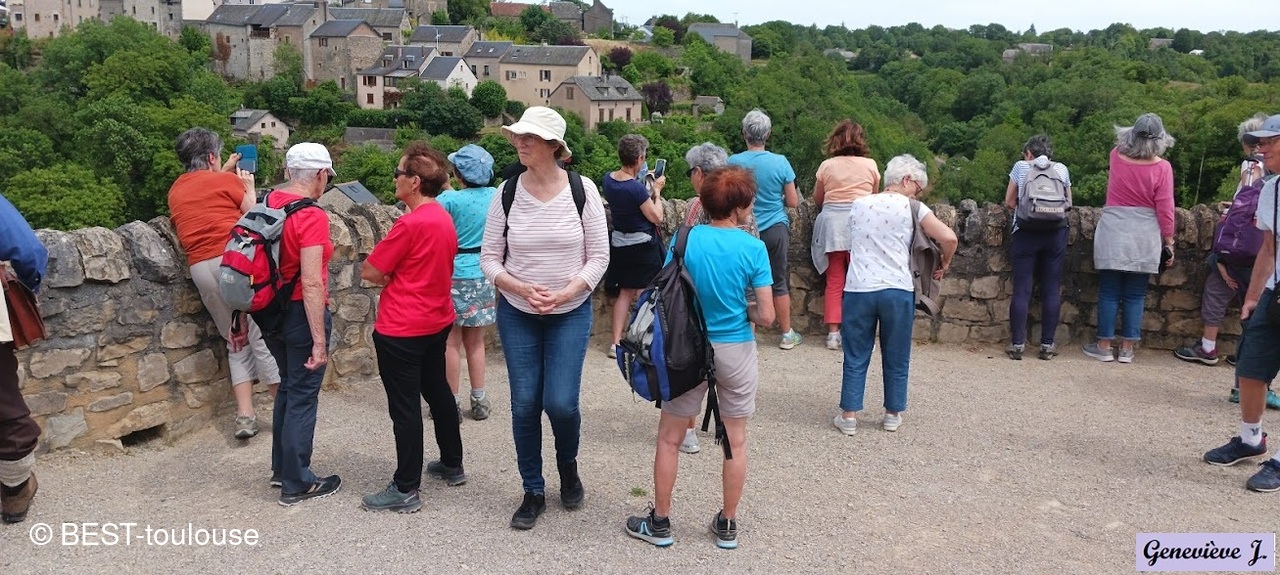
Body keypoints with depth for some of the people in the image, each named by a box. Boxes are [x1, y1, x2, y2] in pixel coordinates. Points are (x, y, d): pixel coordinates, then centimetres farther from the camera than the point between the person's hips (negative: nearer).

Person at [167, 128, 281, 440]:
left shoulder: (175, 190, 21)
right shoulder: (226, 180, 4)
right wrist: (249, 188, 20)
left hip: (201, 268, 6)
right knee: (263, 335, 0)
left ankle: (245, 415, 6)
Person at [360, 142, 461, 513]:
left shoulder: (411, 223, -22)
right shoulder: (444, 218, 5)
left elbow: (369, 273, -16)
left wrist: (387, 277, 3)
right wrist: (397, 278, 3)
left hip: (401, 330, -9)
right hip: (437, 321, 9)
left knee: (405, 408, 0)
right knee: (437, 391, 21)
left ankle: (406, 490, 10)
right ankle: (452, 465, 33)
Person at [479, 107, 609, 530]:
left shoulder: (582, 190, -8)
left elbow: (599, 256, -4)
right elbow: (489, 258, -1)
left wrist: (566, 293, -17)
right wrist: (521, 289, -18)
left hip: (571, 313, -1)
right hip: (517, 314, 2)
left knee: (560, 402, -7)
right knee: (525, 405, 4)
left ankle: (568, 466, 27)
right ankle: (533, 492, 23)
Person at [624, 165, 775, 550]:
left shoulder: (685, 239, -9)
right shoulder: (753, 248, -11)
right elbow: (766, 316, -11)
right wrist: (741, 310, 8)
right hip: (736, 351, 0)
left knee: (669, 438, 13)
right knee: (735, 440, 15)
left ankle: (660, 523, 22)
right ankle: (727, 525, 27)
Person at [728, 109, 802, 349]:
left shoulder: (733, 162, -10)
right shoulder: (780, 162, -9)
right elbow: (793, 202, -2)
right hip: (776, 229, 0)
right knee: (779, 282, 10)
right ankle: (787, 335, 19)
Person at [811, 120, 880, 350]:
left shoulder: (827, 166, 4)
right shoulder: (870, 165, 3)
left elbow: (817, 200, 10)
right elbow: (874, 197, 15)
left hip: (832, 224, 1)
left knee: (834, 282, 7)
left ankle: (833, 333, 5)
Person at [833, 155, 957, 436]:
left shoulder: (858, 205, 10)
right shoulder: (912, 208, -1)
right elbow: (949, 238, -10)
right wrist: (944, 265, 7)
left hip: (858, 289, 2)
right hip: (897, 291, -2)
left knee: (856, 357, 10)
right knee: (896, 359, 14)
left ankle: (849, 416, 13)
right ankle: (893, 414, 24)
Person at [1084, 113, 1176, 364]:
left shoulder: (1117, 156, -3)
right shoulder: (1162, 167, -8)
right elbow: (1165, 210, -6)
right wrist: (1169, 242, 2)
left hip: (1113, 233, 1)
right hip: (1144, 238, -1)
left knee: (1109, 292, 5)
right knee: (1135, 295, 7)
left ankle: (1104, 346, 10)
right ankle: (1127, 349, 11)